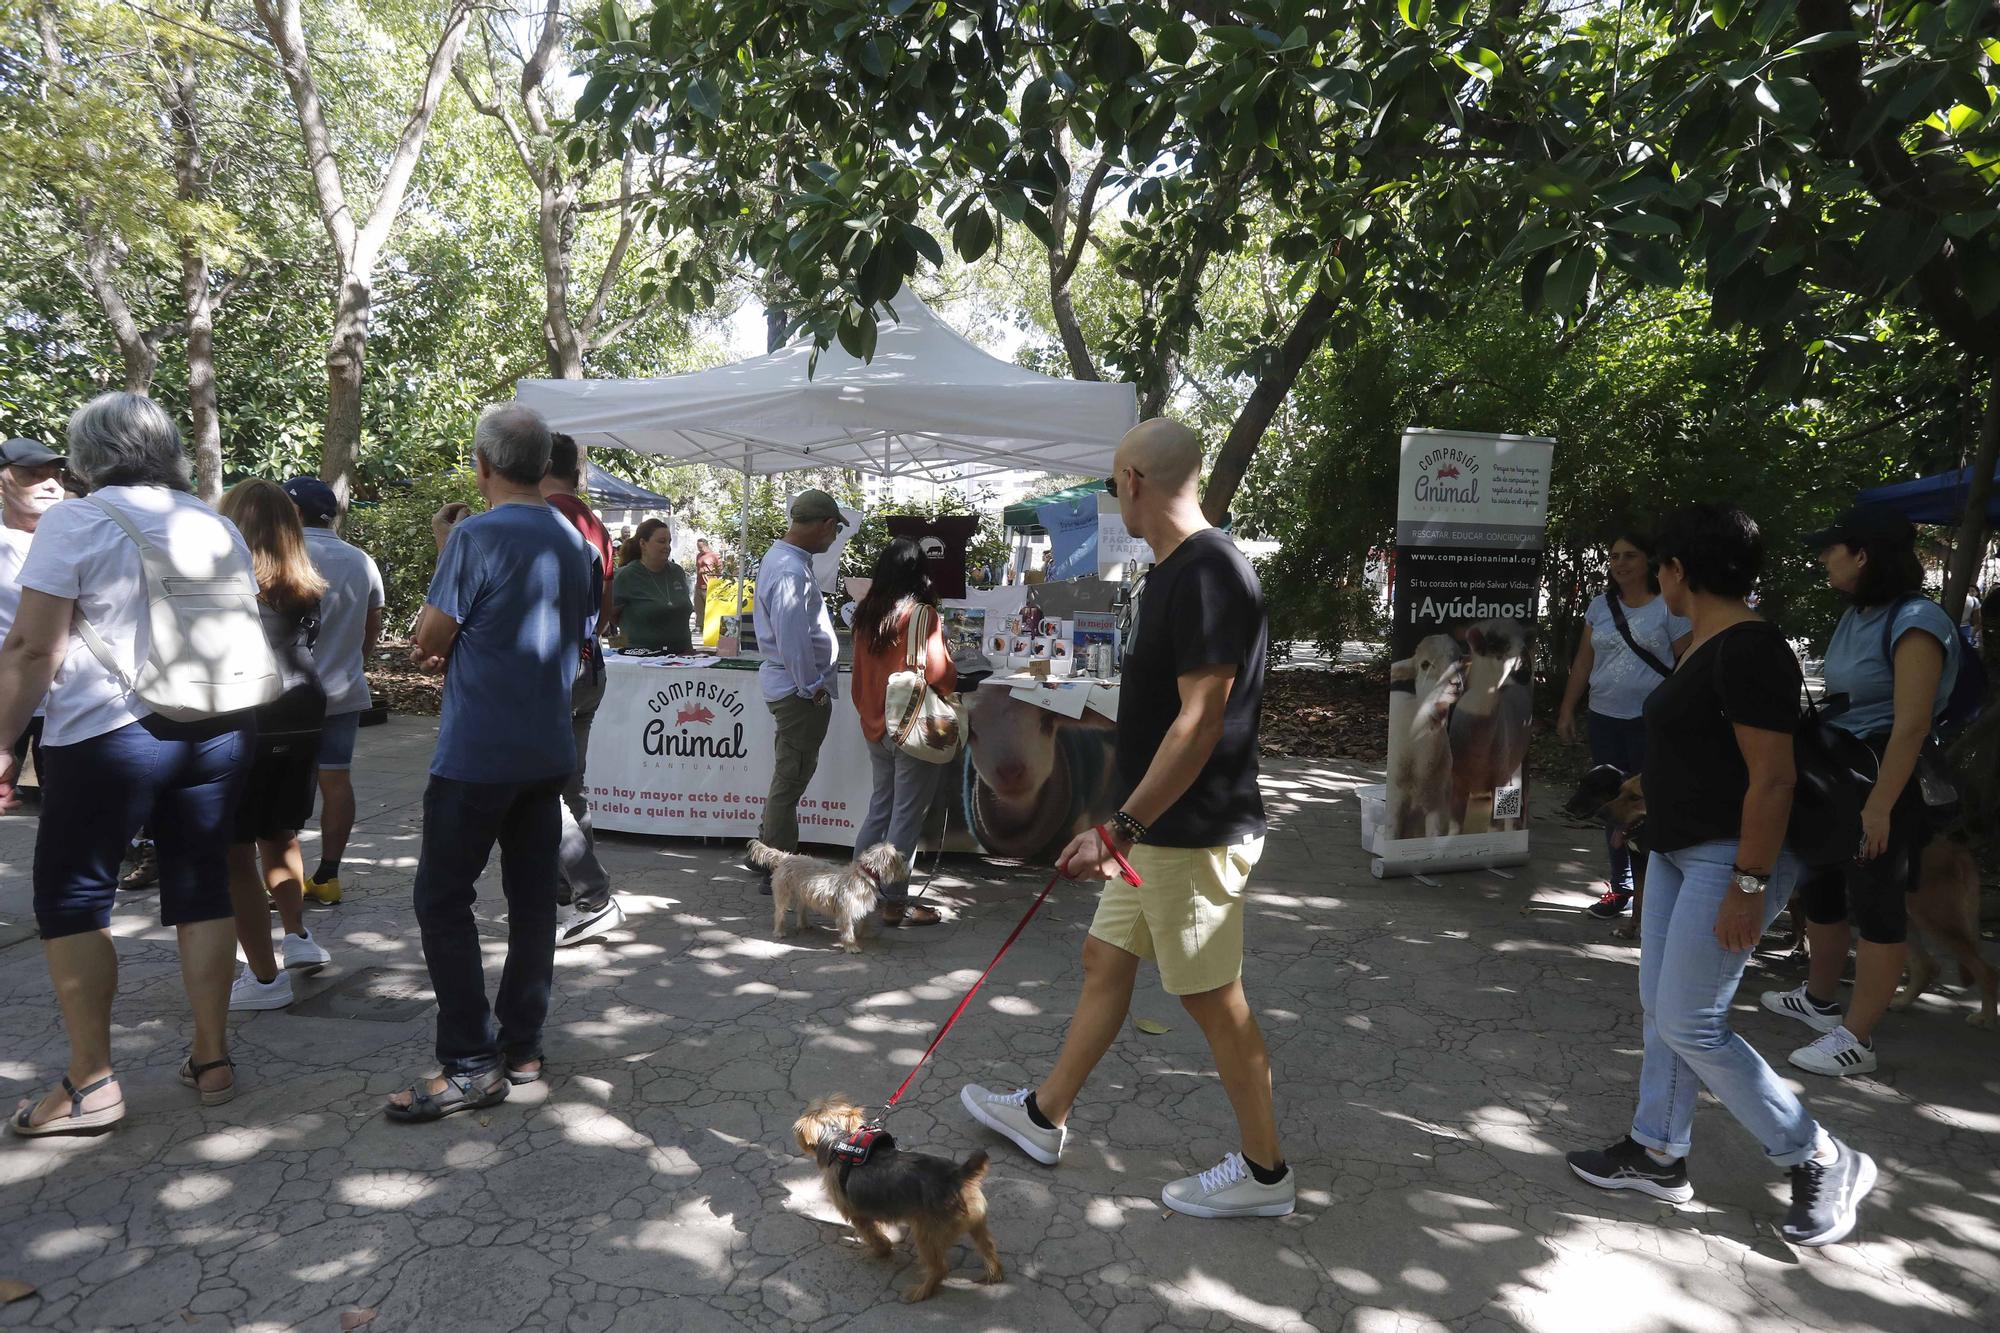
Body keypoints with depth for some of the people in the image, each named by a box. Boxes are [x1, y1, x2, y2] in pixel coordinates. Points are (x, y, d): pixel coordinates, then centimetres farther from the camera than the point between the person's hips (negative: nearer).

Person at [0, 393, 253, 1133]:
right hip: (216, 730, 5)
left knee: (72, 901, 7)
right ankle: (212, 1059, 16)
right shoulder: (218, 526, 11)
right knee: (201, 892, 10)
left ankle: (90, 1083, 9)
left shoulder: (76, 522, -6)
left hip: (108, 735, -5)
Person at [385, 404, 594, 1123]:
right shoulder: (575, 542, 8)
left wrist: (445, 548, 1)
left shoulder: (476, 536, -14)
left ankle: (470, 1063, 2)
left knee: (442, 898, 2)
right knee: (533, 898, 11)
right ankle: (522, 1046, 20)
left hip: (478, 754, -7)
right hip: (549, 750, 7)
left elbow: (428, 642, -9)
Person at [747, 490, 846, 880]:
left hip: (788, 684, 11)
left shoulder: (778, 555, 11)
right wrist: (812, 686, -18)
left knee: (788, 778, 21)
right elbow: (791, 638, -28)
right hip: (801, 690, -11)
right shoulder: (792, 571, -24)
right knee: (791, 780, -1)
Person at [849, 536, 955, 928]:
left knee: (880, 806, 19)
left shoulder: (866, 614, 6)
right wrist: (953, 681, 4)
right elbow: (939, 673, -18)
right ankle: (894, 904, 6)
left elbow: (858, 676, 13)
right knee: (907, 815, 1)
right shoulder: (922, 615, -15)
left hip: (875, 727, 7)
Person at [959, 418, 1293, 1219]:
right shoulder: (1175, 572, 10)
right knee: (1105, 959, 18)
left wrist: (1121, 827, -25)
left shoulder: (1206, 573, -21)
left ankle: (1263, 1171, 21)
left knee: (1213, 998, 3)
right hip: (1156, 827, 10)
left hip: (1192, 835, -10)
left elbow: (1200, 720, -26)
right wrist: (1125, 826, 22)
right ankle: (1044, 1116, 34)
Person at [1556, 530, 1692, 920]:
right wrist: (1566, 711, 9)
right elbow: (1583, 662, 13)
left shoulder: (1668, 608, -3)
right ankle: (1620, 886, 19)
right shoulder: (1600, 606, 10)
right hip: (1603, 718, 5)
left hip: (1651, 721, -5)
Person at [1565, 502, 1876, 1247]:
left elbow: (1773, 778, -24)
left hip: (1730, 858, -10)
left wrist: (1748, 885, -24)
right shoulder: (1704, 645, 9)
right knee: (1661, 1006, 14)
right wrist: (1647, 790, 27)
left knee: (1690, 1025, -4)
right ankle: (1658, 1155, 26)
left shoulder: (1748, 650, -21)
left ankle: (1824, 1164, 14)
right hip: (1678, 850, 10)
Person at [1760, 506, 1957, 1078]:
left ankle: (1856, 1037, 6)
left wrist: (1880, 806, -25)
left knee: (1875, 903, -2)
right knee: (1821, 887, 19)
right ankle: (1819, 998, 36)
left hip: (1885, 776, -9)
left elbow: (1911, 725, -23)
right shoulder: (1856, 615, 9)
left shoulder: (1915, 622, -18)